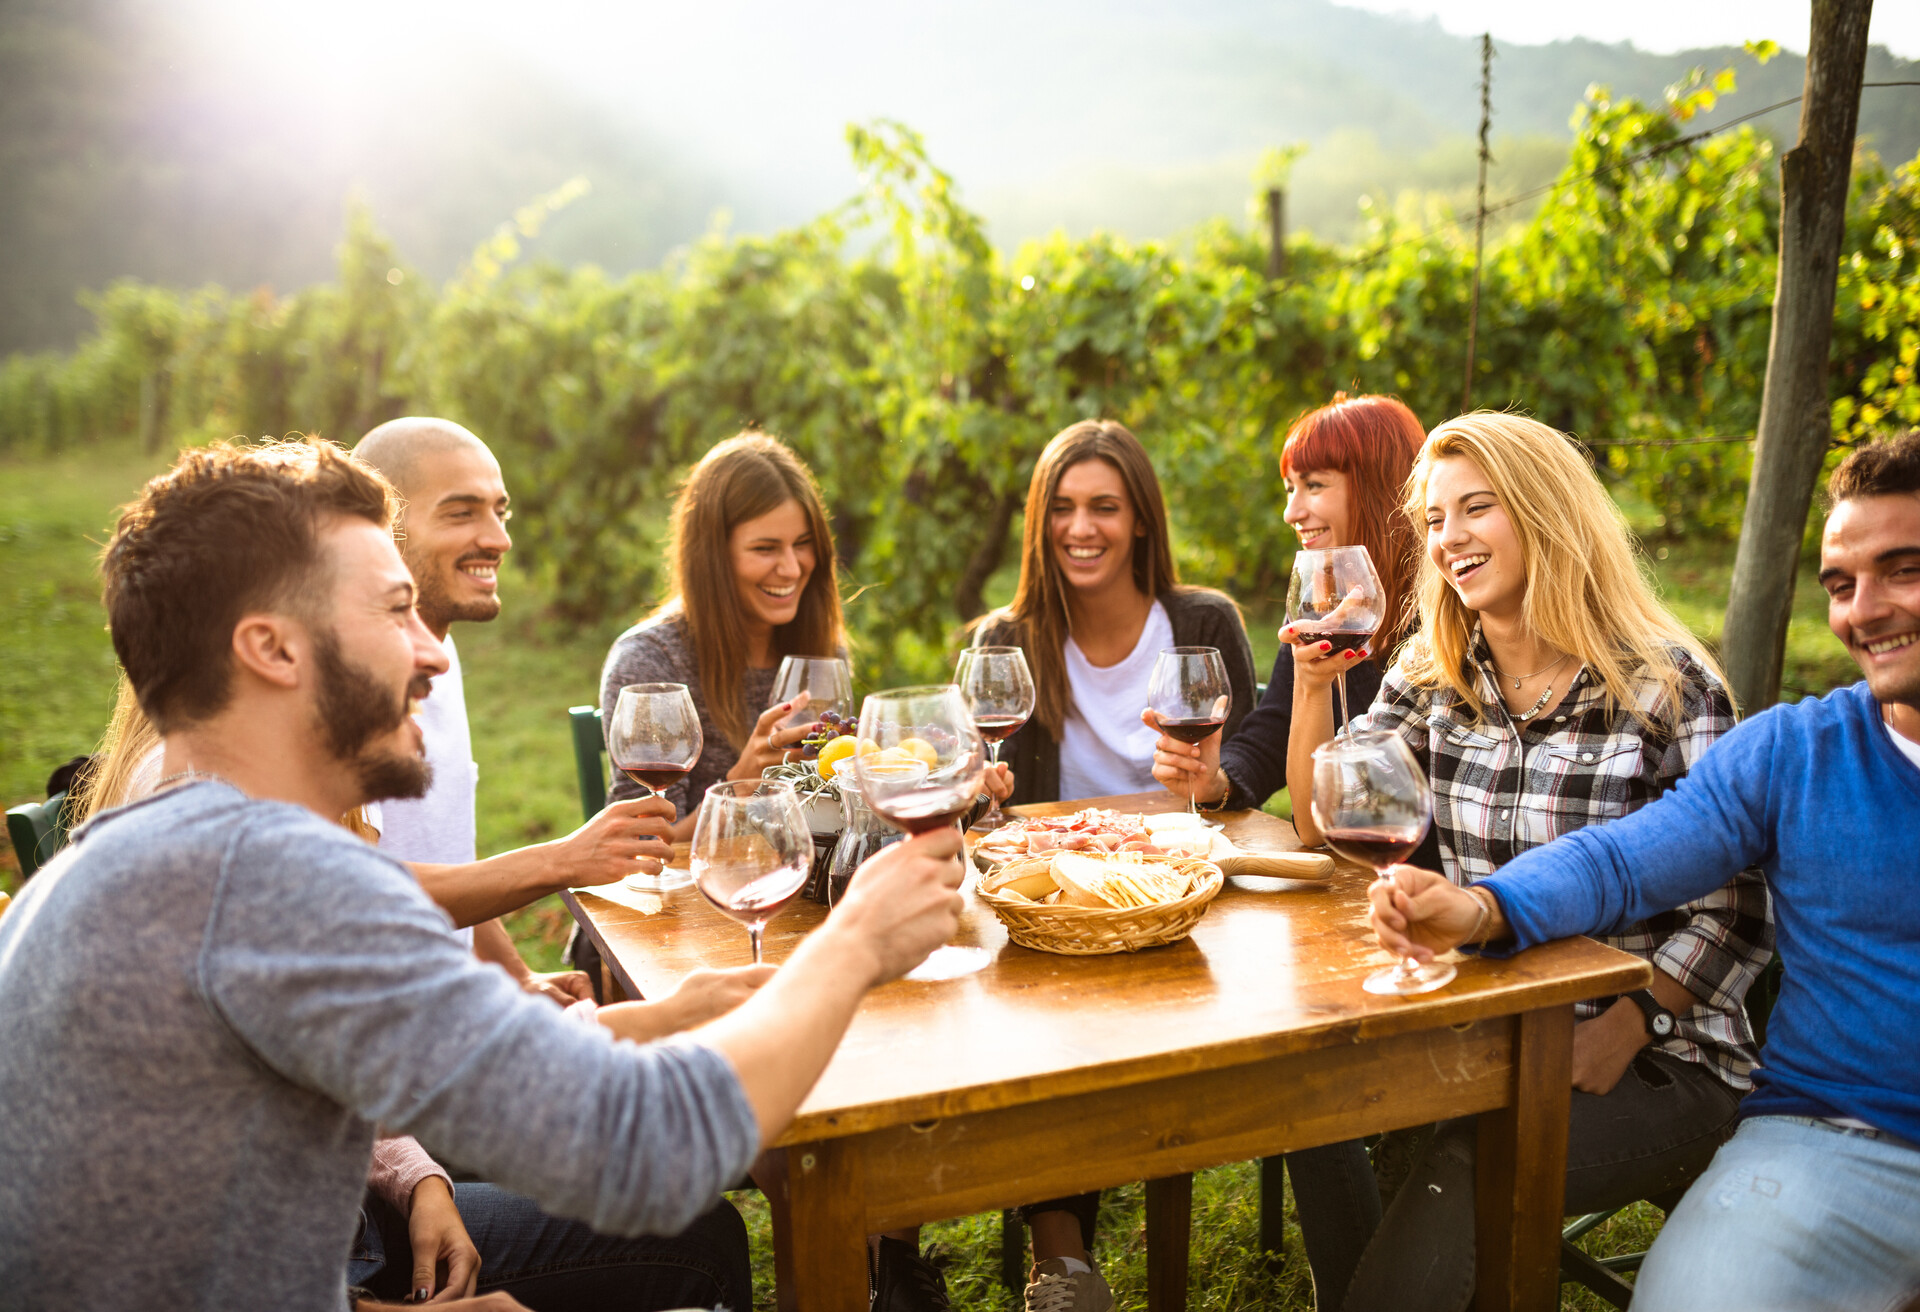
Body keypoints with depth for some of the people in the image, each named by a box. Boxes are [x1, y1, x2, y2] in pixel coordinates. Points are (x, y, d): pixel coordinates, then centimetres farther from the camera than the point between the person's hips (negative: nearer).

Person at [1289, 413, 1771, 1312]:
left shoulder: (1667, 685, -11)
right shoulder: (1433, 675, 5)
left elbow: (1734, 917, -11)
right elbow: (1324, 829, 4)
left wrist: (1621, 1034, -23)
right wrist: (1314, 685, -9)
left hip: (1655, 1060, -4)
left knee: (1467, 1163, -29)